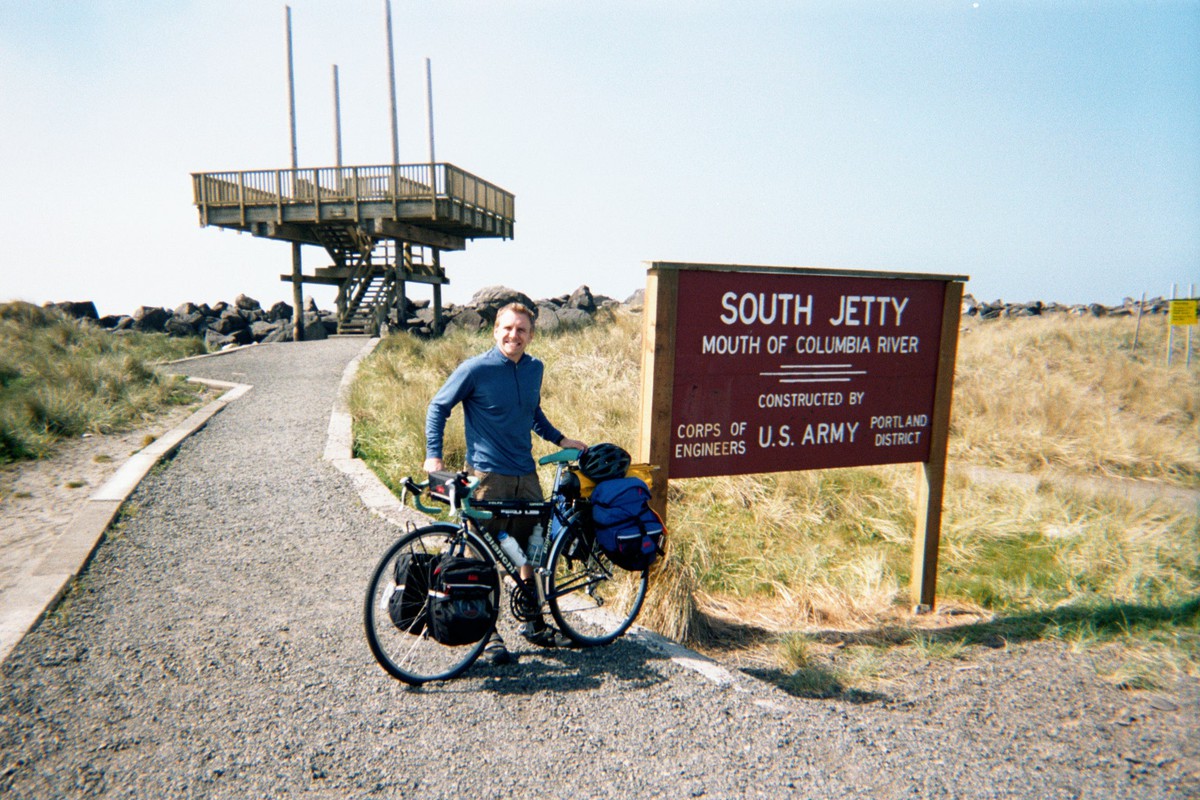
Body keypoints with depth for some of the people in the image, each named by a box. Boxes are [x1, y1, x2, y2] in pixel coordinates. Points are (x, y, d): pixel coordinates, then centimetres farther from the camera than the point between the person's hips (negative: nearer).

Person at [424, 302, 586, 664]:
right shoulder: (475, 369, -10)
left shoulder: (535, 368, 6)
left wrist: (559, 439, 17)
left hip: (526, 474, 5)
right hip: (487, 475, -5)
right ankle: (489, 634, 18)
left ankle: (533, 621, 31)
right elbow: (438, 407, -1)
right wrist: (433, 455, -9)